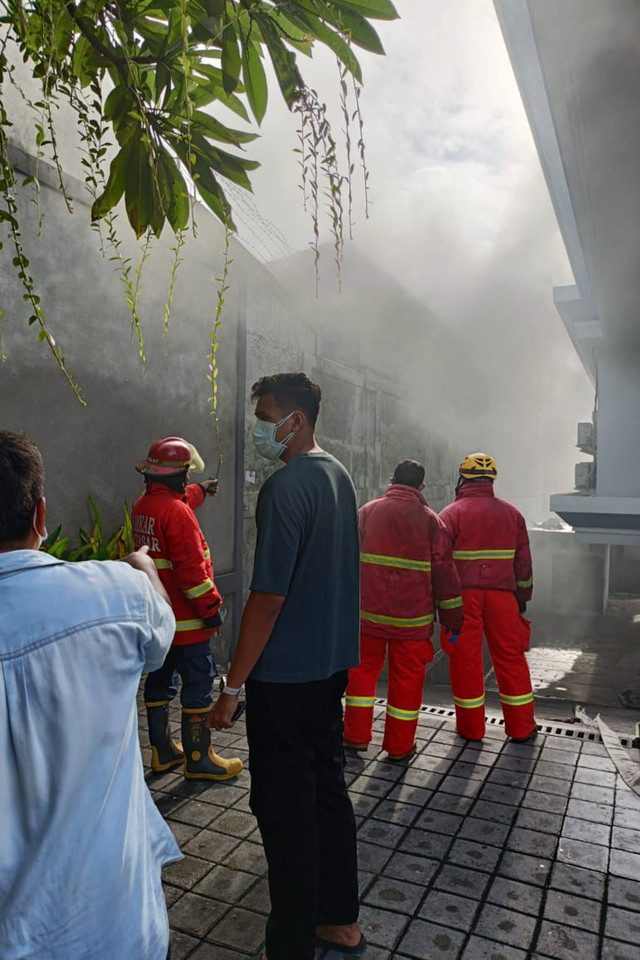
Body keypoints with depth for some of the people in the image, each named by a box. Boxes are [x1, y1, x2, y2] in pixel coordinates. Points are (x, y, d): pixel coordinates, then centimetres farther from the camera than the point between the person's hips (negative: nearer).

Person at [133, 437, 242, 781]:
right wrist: (211, 608, -17)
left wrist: (200, 491, 48)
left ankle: (162, 751, 30)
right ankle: (198, 759, 11)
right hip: (184, 621, -9)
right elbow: (191, 569, -25)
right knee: (198, 684, 1)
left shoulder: (142, 506, 7)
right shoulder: (176, 512, -22)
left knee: (160, 680, 17)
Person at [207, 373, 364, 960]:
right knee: (328, 789, 20)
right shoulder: (339, 476, 8)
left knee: (285, 808, 6)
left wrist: (233, 685, -15)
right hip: (332, 665, 9)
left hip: (284, 675, -9)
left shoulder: (286, 487, -20)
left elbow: (268, 597, -22)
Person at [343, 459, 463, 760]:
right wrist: (453, 617, 6)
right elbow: (444, 572, -2)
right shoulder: (430, 520, -2)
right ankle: (399, 746, 21)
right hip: (413, 616, -1)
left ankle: (356, 736, 24)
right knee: (406, 678, 10)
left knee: (363, 669, 16)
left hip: (369, 610, 2)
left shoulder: (367, 511, 2)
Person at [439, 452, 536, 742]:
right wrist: (523, 596, 18)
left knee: (465, 659, 6)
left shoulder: (451, 514, -3)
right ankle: (521, 727, 21)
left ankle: (471, 727, 16)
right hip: (502, 595, 3)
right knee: (510, 658, 12)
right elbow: (523, 561, 10)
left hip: (463, 596, -3)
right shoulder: (511, 513, 8)